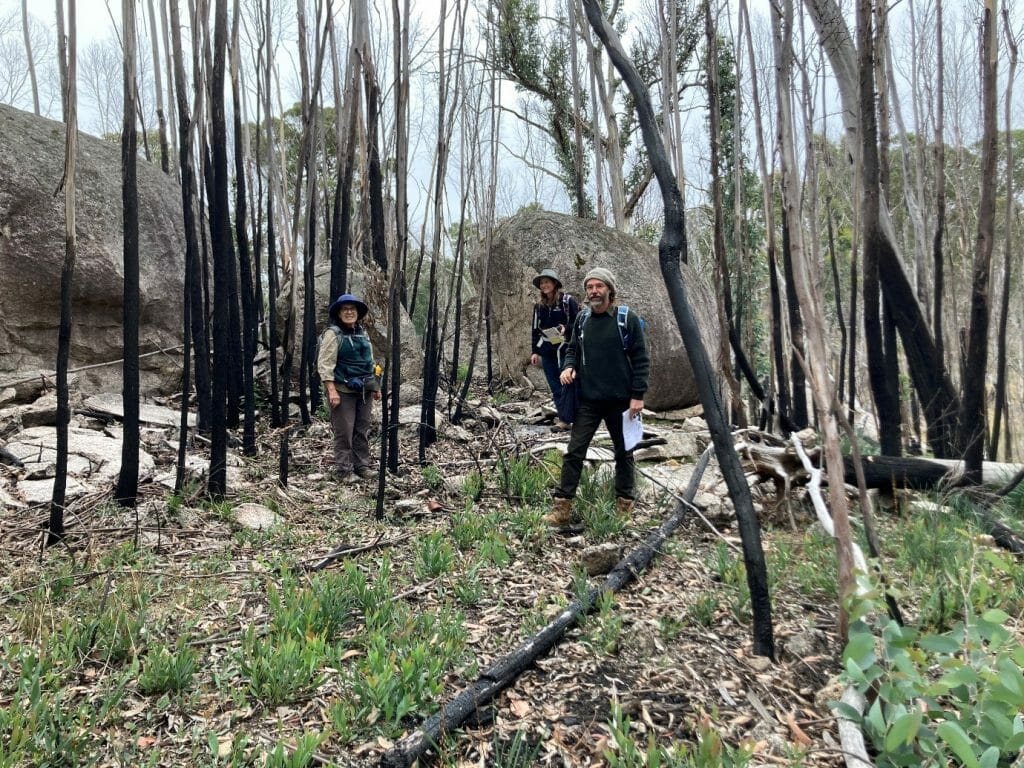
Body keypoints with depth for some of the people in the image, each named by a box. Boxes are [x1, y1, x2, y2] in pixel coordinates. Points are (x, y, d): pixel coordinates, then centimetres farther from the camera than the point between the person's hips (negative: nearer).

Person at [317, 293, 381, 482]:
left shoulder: (362, 333, 13)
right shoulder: (333, 333, -8)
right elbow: (325, 364, -15)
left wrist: (375, 386, 19)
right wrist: (331, 390, -22)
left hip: (363, 390, 7)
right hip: (343, 391, -6)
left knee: (363, 430, 11)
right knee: (344, 432, -2)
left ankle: (362, 465, 22)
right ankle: (344, 470, 8)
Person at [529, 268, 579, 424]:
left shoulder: (568, 301, -3)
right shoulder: (539, 306, 12)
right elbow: (536, 330, 16)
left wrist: (566, 329, -20)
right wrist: (535, 351, 11)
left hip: (565, 349, -5)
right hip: (546, 351, 5)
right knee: (556, 388, 6)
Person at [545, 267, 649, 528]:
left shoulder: (627, 318, -6)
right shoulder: (582, 319, 5)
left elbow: (641, 359, -6)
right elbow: (573, 348, 17)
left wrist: (638, 395, -11)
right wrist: (568, 366, -5)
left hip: (620, 400, -2)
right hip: (588, 400, 3)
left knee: (624, 453, 12)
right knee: (574, 451, -2)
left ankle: (625, 506, 27)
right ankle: (562, 507, 3)